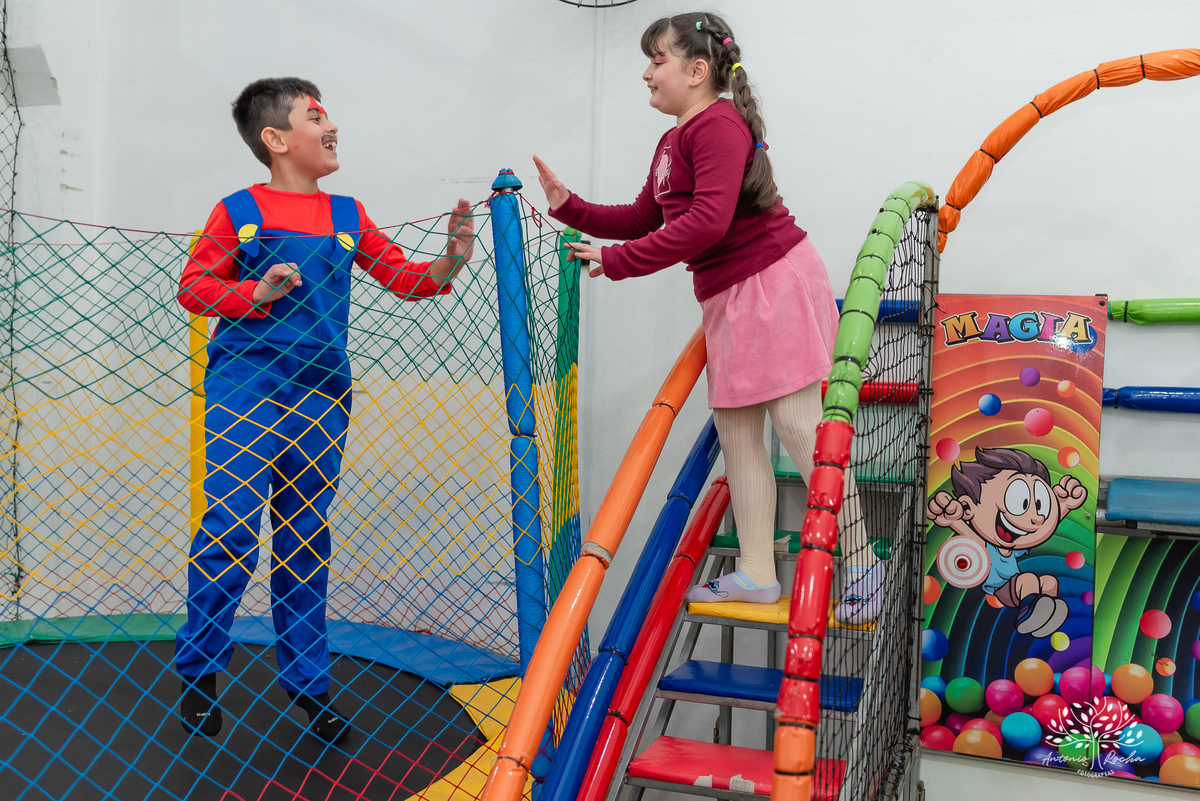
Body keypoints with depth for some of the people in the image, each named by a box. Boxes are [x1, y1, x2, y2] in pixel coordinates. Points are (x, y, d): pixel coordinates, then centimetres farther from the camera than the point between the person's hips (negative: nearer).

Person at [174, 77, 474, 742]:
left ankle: (306, 681, 19)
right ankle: (199, 671, 11)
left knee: (306, 541, 9)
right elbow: (192, 286, 3)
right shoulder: (239, 211, 2)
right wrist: (257, 292, -13)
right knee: (230, 529, -9)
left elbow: (407, 281, 15)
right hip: (246, 386, -3)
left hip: (321, 394, 4)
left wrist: (452, 259, -3)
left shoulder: (347, 216, 13)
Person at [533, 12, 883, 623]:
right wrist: (569, 208, 11)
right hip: (730, 297, 11)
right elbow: (644, 218, 20)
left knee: (798, 425, -9)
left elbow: (708, 220, -24)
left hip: (771, 281, -11)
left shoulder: (718, 124, -14)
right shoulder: (671, 142, 18)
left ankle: (861, 565, 3)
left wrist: (617, 260, -20)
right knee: (735, 428, 10)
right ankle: (757, 575, 17)